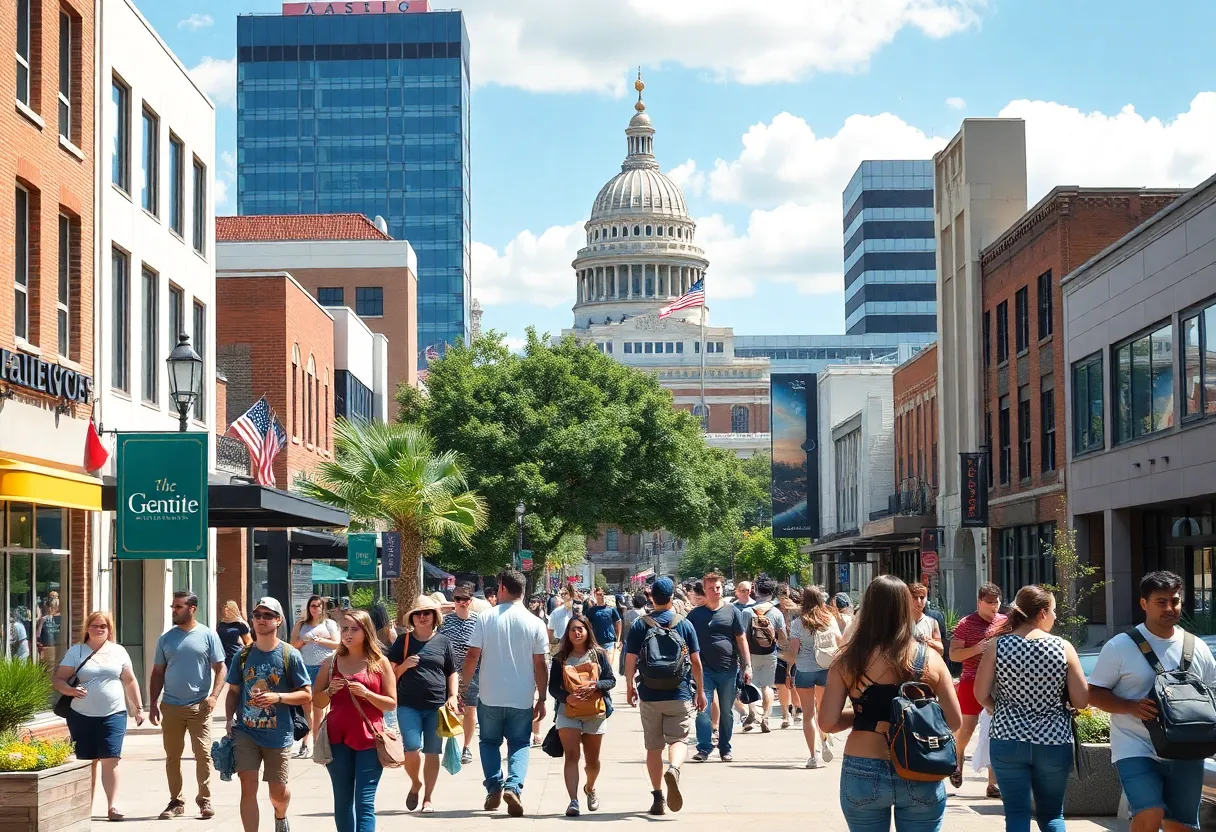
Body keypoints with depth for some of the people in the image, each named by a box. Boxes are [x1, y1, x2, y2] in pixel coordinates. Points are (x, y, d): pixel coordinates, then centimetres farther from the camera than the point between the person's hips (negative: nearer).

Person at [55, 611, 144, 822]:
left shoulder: (118, 651, 8)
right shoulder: (75, 652, 4)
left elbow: (130, 681, 13)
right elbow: (59, 680, 0)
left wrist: (138, 707, 10)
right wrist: (70, 690, -20)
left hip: (114, 715, 0)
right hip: (82, 716, 0)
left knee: (110, 760, -8)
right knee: (87, 762, 4)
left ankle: (112, 806, -9)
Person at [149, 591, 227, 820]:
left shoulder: (207, 635, 0)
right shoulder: (166, 638, 8)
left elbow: (220, 668, -1)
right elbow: (157, 673, 11)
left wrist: (214, 695, -15)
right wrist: (154, 705, 4)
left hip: (199, 706, -3)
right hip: (171, 706, 3)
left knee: (203, 754, -4)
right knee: (172, 756, 7)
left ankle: (204, 800, 6)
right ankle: (176, 802, 15)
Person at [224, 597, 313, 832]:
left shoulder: (290, 655, -5)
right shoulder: (244, 654, 4)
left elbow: (307, 695, -5)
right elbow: (233, 691, 14)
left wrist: (278, 697, -20)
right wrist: (230, 719, -1)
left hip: (278, 734, -1)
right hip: (245, 731, 1)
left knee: (278, 792, 11)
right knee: (248, 787, -9)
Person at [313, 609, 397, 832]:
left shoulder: (379, 662, 2)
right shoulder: (332, 662, 9)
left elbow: (392, 704, 0)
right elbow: (317, 702, 12)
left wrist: (367, 694, -15)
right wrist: (330, 691, -8)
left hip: (369, 740, -3)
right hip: (338, 739, 3)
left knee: (365, 803, -9)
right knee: (342, 802, 10)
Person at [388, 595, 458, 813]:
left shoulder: (443, 642, 8)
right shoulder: (403, 640, 7)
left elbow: (452, 673, 12)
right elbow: (391, 673, 9)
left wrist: (452, 696, -1)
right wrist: (405, 665, -9)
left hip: (437, 705, 1)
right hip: (408, 705, -1)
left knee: (432, 752, 3)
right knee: (412, 749, -13)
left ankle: (428, 799, 14)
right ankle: (415, 784, 16)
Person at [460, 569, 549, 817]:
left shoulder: (486, 618, -6)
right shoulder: (534, 623, -4)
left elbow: (472, 656, -6)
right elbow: (540, 665, -3)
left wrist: (464, 687, 5)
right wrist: (542, 699, 5)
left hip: (490, 696, 0)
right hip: (522, 699, 0)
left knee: (490, 741, 17)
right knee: (519, 744, 11)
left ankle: (494, 787, 4)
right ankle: (513, 785, -11)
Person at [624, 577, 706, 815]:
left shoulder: (639, 625, -1)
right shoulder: (684, 624, 0)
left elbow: (630, 661, -1)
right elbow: (696, 662, 2)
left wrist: (629, 686, 15)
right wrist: (700, 691, 12)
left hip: (649, 695, 1)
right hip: (680, 694, -1)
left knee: (653, 746, 9)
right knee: (679, 739, 4)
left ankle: (658, 799, 10)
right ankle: (674, 769, -29)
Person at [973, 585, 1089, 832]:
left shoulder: (998, 645, -4)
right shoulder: (1063, 647, -5)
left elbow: (981, 695, -1)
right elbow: (1081, 701, -4)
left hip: (1008, 740, 0)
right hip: (1054, 742, 0)